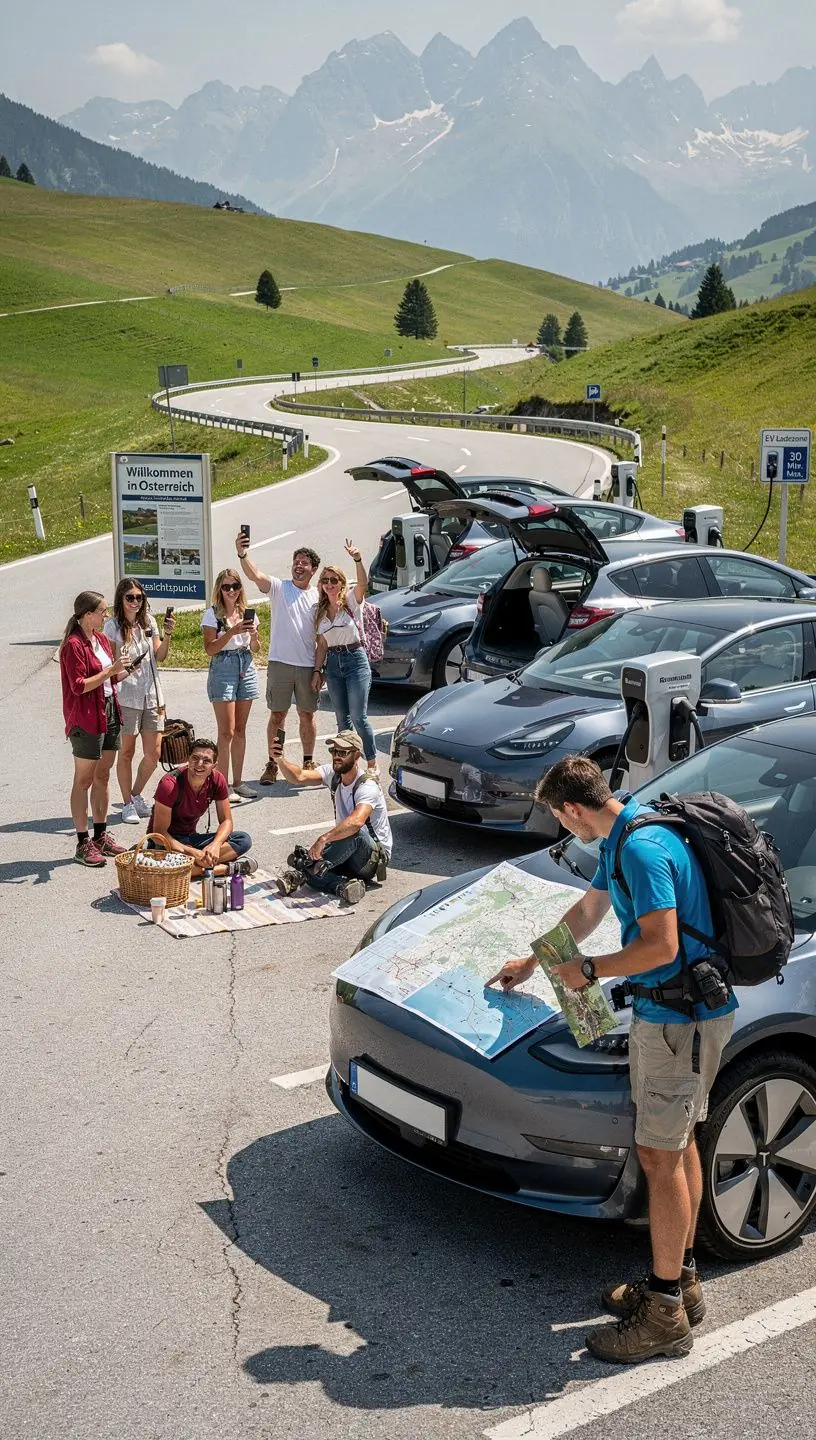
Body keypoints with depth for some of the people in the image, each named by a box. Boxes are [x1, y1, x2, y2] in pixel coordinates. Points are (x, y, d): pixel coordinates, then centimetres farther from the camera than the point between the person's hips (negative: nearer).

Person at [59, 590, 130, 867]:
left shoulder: (101, 638, 11)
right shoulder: (74, 645, -16)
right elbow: (78, 686, -20)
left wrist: (123, 672, 0)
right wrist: (111, 670, -21)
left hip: (109, 713, 8)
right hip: (86, 719, -8)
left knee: (102, 777, 14)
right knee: (84, 780, -1)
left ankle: (101, 836, 24)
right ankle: (83, 844, 5)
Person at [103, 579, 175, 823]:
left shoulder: (148, 621, 9)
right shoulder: (113, 625, -5)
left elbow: (160, 656, 8)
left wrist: (167, 634, -6)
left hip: (152, 695, 5)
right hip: (126, 697, -5)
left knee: (153, 753, 5)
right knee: (126, 752, 4)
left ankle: (136, 794, 27)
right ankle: (128, 804, 17)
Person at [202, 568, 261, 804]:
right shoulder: (213, 614, -4)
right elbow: (210, 649, -11)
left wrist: (254, 636, -7)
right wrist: (232, 632, -20)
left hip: (247, 668, 5)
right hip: (223, 668, -5)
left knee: (240, 730, 9)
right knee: (227, 732, -9)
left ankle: (238, 782, 16)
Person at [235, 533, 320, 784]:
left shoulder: (319, 598, 7)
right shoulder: (278, 588, 0)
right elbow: (255, 575, -20)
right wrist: (242, 555, -39)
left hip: (308, 666, 2)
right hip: (280, 663, -2)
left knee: (307, 715, 11)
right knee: (277, 716, 4)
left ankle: (309, 763, 24)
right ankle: (272, 765, 12)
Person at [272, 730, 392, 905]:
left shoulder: (367, 786, -24)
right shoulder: (333, 774, 1)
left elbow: (357, 821, -43)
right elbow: (299, 777, -14)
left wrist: (323, 839, -50)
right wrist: (281, 760, -33)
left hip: (376, 855, -7)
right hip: (347, 851, 7)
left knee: (355, 831, -39)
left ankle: (301, 871, -32)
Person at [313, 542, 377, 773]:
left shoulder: (351, 600, -3)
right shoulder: (320, 611, 10)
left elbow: (363, 583, -25)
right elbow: (321, 645, 12)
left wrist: (358, 560, -42)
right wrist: (317, 671, 4)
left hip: (355, 660, -5)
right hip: (333, 663, 5)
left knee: (358, 717, -10)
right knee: (342, 719, 7)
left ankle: (372, 765, -1)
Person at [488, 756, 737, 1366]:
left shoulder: (643, 848, -23)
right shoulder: (619, 839, 11)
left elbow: (661, 946, -28)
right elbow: (588, 911, 27)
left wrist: (589, 970, -13)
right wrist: (531, 962, 36)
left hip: (681, 1020, -11)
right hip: (672, 1012, 11)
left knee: (660, 1155, -4)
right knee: (678, 1143, 17)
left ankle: (665, 1314, 6)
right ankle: (681, 1280, 30)